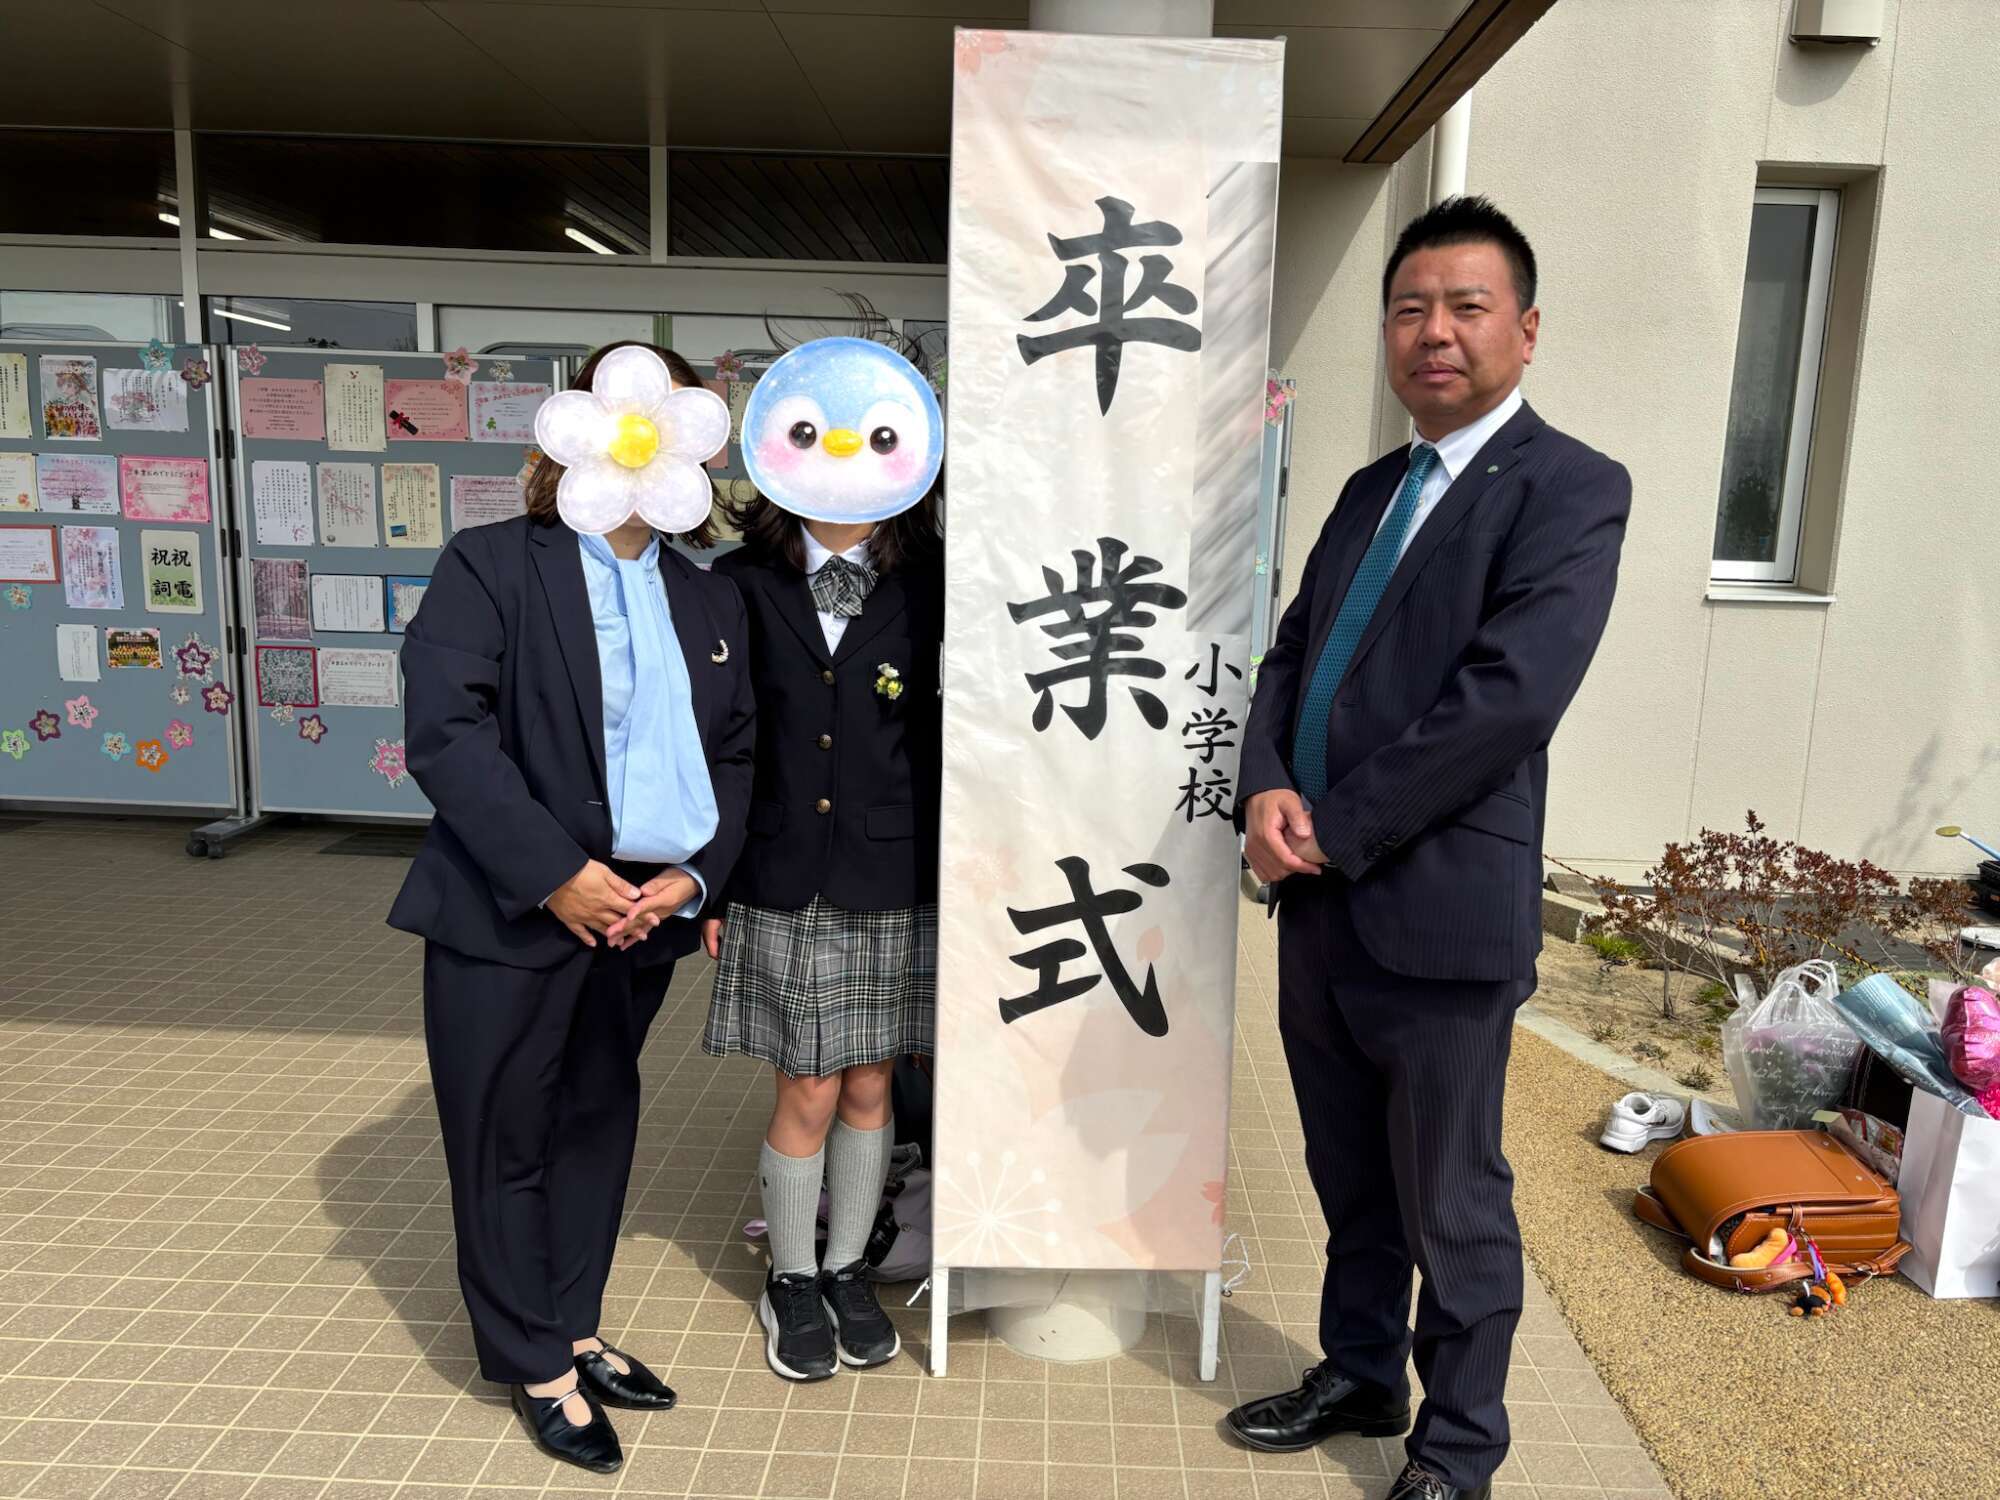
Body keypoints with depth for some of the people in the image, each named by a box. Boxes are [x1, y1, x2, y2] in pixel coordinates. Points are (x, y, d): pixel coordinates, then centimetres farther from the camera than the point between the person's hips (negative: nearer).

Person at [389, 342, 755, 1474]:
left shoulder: (713, 603, 10)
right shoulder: (492, 565, -6)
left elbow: (736, 753, 9)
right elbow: (446, 732, -15)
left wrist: (693, 875, -6)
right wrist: (557, 875, -20)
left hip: (644, 913, 5)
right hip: (512, 911, -5)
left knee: (600, 1125, 18)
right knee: (506, 1140, 8)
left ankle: (573, 1329, 37)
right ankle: (538, 1367, 28)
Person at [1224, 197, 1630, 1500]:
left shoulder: (1570, 491, -9)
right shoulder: (1371, 491, 14)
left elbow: (1508, 696, -20)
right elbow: (1295, 655, 11)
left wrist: (1331, 828, -17)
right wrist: (1267, 788, -8)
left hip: (1439, 914, -7)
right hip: (1320, 904, 7)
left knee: (1454, 1210, 10)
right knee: (1351, 1185, 22)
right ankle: (1360, 1378, 44)